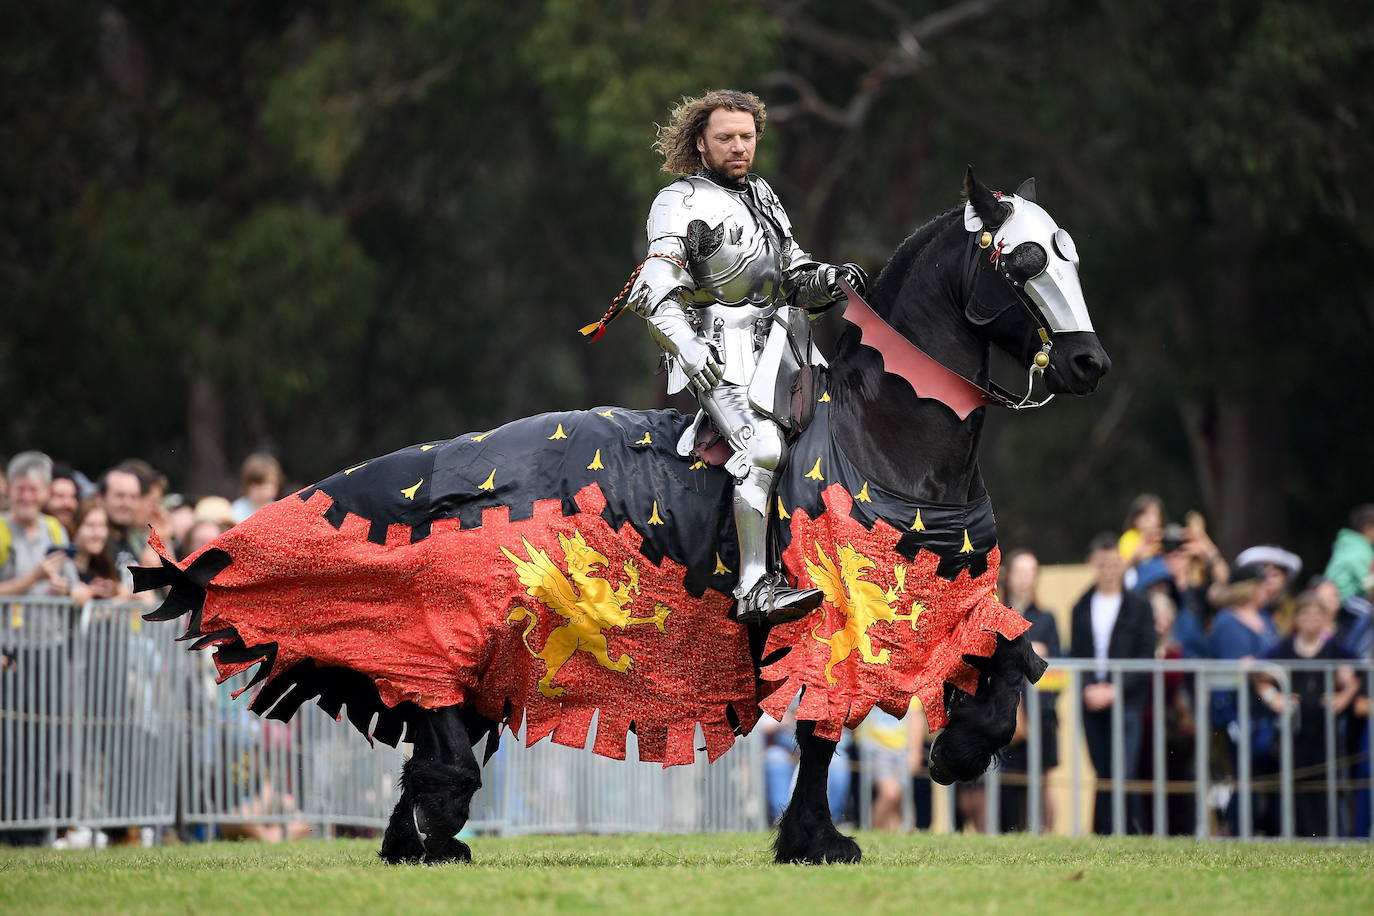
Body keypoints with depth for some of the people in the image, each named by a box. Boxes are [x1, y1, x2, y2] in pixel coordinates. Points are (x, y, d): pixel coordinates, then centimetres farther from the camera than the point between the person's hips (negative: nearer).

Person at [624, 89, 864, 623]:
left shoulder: (763, 197, 23)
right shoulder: (682, 203, -2)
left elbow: (795, 277, 23)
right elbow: (654, 292, -13)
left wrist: (828, 281, 0)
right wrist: (686, 346, -30)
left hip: (774, 344, 9)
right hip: (718, 353, -9)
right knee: (762, 447, -26)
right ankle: (754, 589, -33)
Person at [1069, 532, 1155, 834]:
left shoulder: (1139, 608, 2)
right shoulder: (1081, 609, 12)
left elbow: (1145, 658, -3)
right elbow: (1075, 657, 10)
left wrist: (1115, 690, -12)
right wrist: (1088, 689, -7)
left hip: (1126, 700, -3)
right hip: (1092, 702, 4)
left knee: (1123, 774, -15)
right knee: (1103, 778, 5)